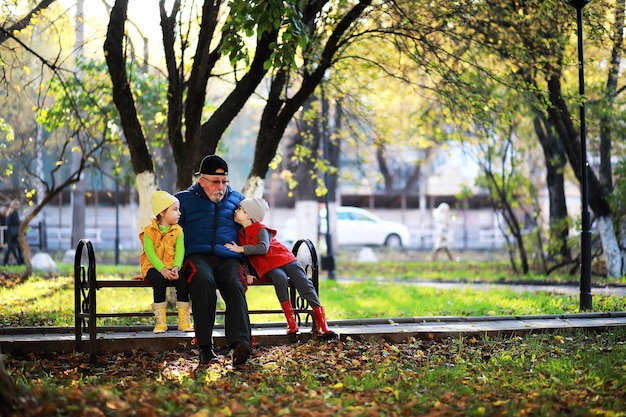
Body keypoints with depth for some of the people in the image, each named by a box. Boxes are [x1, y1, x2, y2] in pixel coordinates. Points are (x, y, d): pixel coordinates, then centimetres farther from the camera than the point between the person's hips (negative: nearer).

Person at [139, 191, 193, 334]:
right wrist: (162, 269, -26)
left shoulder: (178, 231, 6)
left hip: (171, 267, 3)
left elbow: (180, 251, -4)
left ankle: (184, 321, -18)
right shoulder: (149, 231, -5)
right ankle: (160, 321, -25)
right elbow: (150, 253, -13)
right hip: (153, 267, -3)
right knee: (159, 280, -33)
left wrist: (176, 267, -22)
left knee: (182, 279, -26)